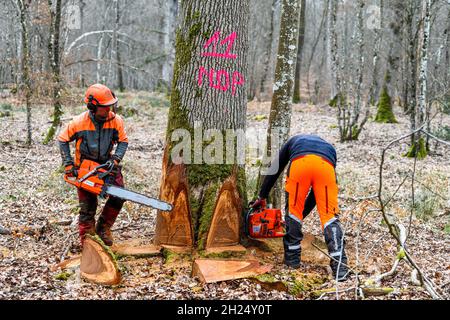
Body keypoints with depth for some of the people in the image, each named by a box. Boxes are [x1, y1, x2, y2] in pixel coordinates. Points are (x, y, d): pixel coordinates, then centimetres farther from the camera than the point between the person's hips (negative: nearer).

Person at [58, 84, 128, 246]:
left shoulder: (116, 120, -15)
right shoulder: (79, 122, -20)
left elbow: (123, 141, -2)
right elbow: (62, 140, -5)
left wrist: (115, 159, -17)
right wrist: (68, 164, -10)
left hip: (106, 164, 2)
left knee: (119, 195, -13)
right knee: (87, 207, 0)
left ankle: (103, 227, 9)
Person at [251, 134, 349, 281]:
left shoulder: (294, 141, 44)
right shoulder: (328, 147, 44)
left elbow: (274, 169, 35)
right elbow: (317, 193, 40)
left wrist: (262, 197, 39)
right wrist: (302, 215, 45)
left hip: (300, 163, -1)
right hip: (326, 165, 1)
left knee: (294, 209, 16)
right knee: (329, 216, 2)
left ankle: (292, 258, 21)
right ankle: (340, 268, -9)